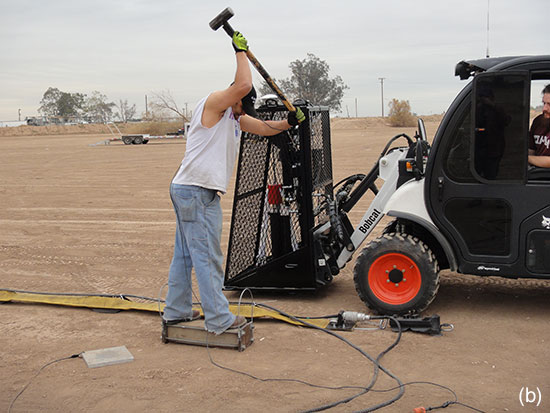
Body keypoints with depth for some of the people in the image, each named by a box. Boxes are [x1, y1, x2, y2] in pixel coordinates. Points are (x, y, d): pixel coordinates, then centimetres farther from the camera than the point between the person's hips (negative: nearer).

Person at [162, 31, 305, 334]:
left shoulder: (234, 116, 21)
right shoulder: (213, 102, -8)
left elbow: (263, 127, 23)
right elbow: (243, 85, -23)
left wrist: (289, 122, 8)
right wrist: (241, 51, -10)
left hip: (186, 190, 11)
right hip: (197, 191, -11)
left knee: (185, 253, 15)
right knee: (207, 257, -7)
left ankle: (176, 311, 25)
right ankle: (219, 320, -2)